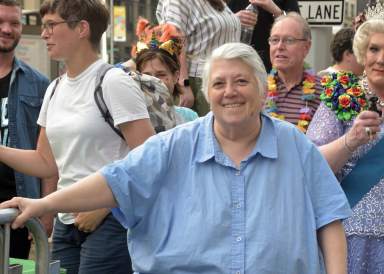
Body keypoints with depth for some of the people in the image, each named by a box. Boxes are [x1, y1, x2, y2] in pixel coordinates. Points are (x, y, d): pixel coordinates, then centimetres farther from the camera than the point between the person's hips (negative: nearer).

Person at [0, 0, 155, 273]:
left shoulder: (113, 82, -9)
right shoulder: (55, 89, 13)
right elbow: (47, 163, 15)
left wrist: (102, 206, -16)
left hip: (110, 221, -7)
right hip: (68, 222, 7)